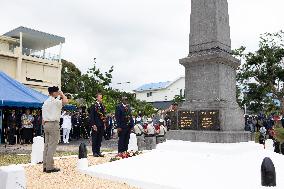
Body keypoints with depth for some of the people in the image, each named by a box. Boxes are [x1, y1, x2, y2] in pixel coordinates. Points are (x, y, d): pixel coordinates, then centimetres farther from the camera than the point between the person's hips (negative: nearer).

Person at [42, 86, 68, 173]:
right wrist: (62, 94, -5)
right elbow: (65, 101, -23)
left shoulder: (45, 102, 16)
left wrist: (44, 125, 21)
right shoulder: (55, 101, -10)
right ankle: (49, 167, -4)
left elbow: (43, 117, 17)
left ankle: (45, 166, 13)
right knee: (52, 146, -6)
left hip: (46, 124, 9)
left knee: (47, 145, 10)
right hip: (53, 124, -9)